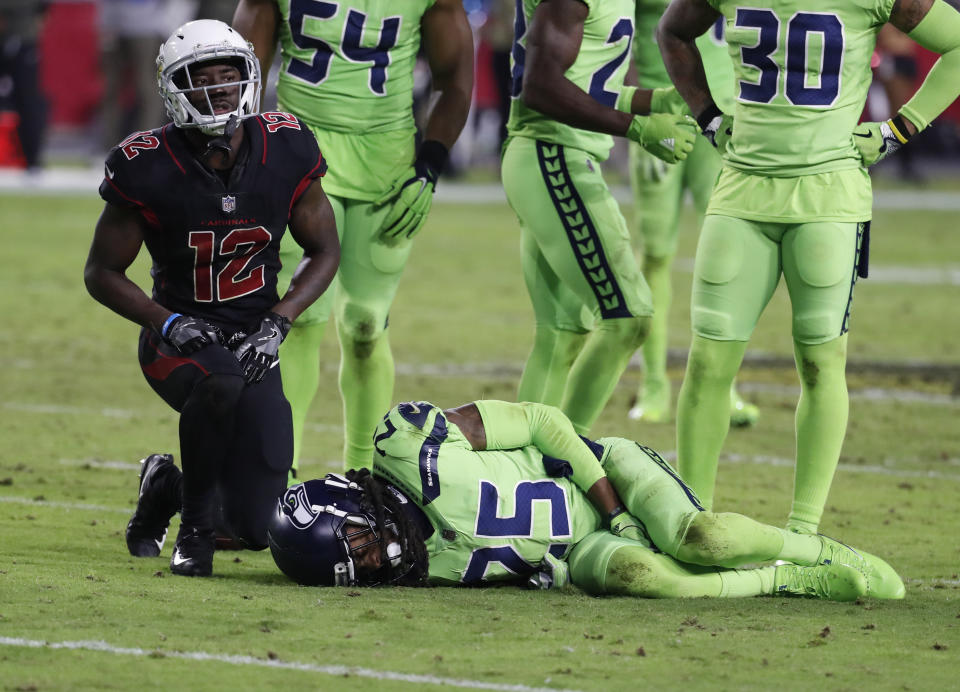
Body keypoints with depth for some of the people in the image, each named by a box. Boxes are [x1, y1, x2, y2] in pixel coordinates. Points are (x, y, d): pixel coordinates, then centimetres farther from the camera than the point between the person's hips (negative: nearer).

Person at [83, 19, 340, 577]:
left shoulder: (285, 153, -8)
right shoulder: (149, 170, -14)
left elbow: (324, 251, 5)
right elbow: (102, 272, -3)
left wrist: (276, 324, -10)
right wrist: (167, 322, -19)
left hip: (254, 341, 3)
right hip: (182, 337, -3)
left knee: (258, 526, -4)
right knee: (221, 381, -41)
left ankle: (170, 487, 31)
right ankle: (194, 525, -17)